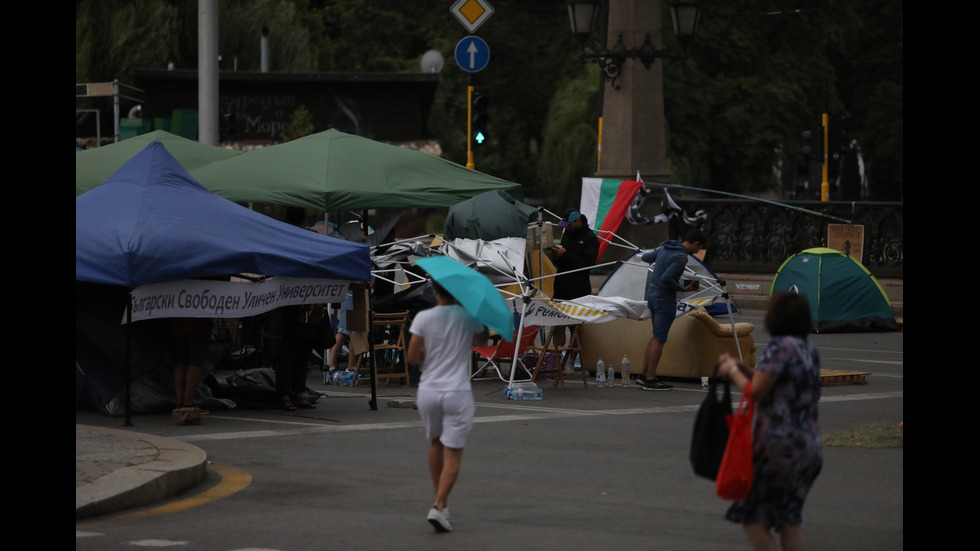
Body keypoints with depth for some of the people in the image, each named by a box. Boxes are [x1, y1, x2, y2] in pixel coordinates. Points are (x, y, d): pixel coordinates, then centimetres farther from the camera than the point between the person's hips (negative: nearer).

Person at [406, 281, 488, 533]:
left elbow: (411, 358, -5)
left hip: (428, 392, 2)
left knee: (435, 443, 24)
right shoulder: (469, 316, -3)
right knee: (453, 454, 0)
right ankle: (438, 506, -15)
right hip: (457, 392, -2)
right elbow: (483, 338, 18)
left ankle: (441, 500, 31)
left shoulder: (423, 318, -5)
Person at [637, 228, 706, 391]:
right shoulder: (681, 257, -19)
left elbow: (645, 258, 19)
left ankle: (644, 375, 19)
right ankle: (650, 380, -2)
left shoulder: (664, 248, 7)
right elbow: (666, 278, -27)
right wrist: (681, 288, -14)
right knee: (659, 340, -3)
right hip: (665, 299, -9)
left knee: (656, 337, 17)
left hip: (652, 293, 9)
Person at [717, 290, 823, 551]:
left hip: (779, 444, -8)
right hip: (810, 445, 8)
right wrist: (741, 366, 15)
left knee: (751, 513, 4)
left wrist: (733, 371, 1)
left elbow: (755, 391, -16)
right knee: (789, 518, 15)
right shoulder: (809, 350, 12)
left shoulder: (781, 346, -13)